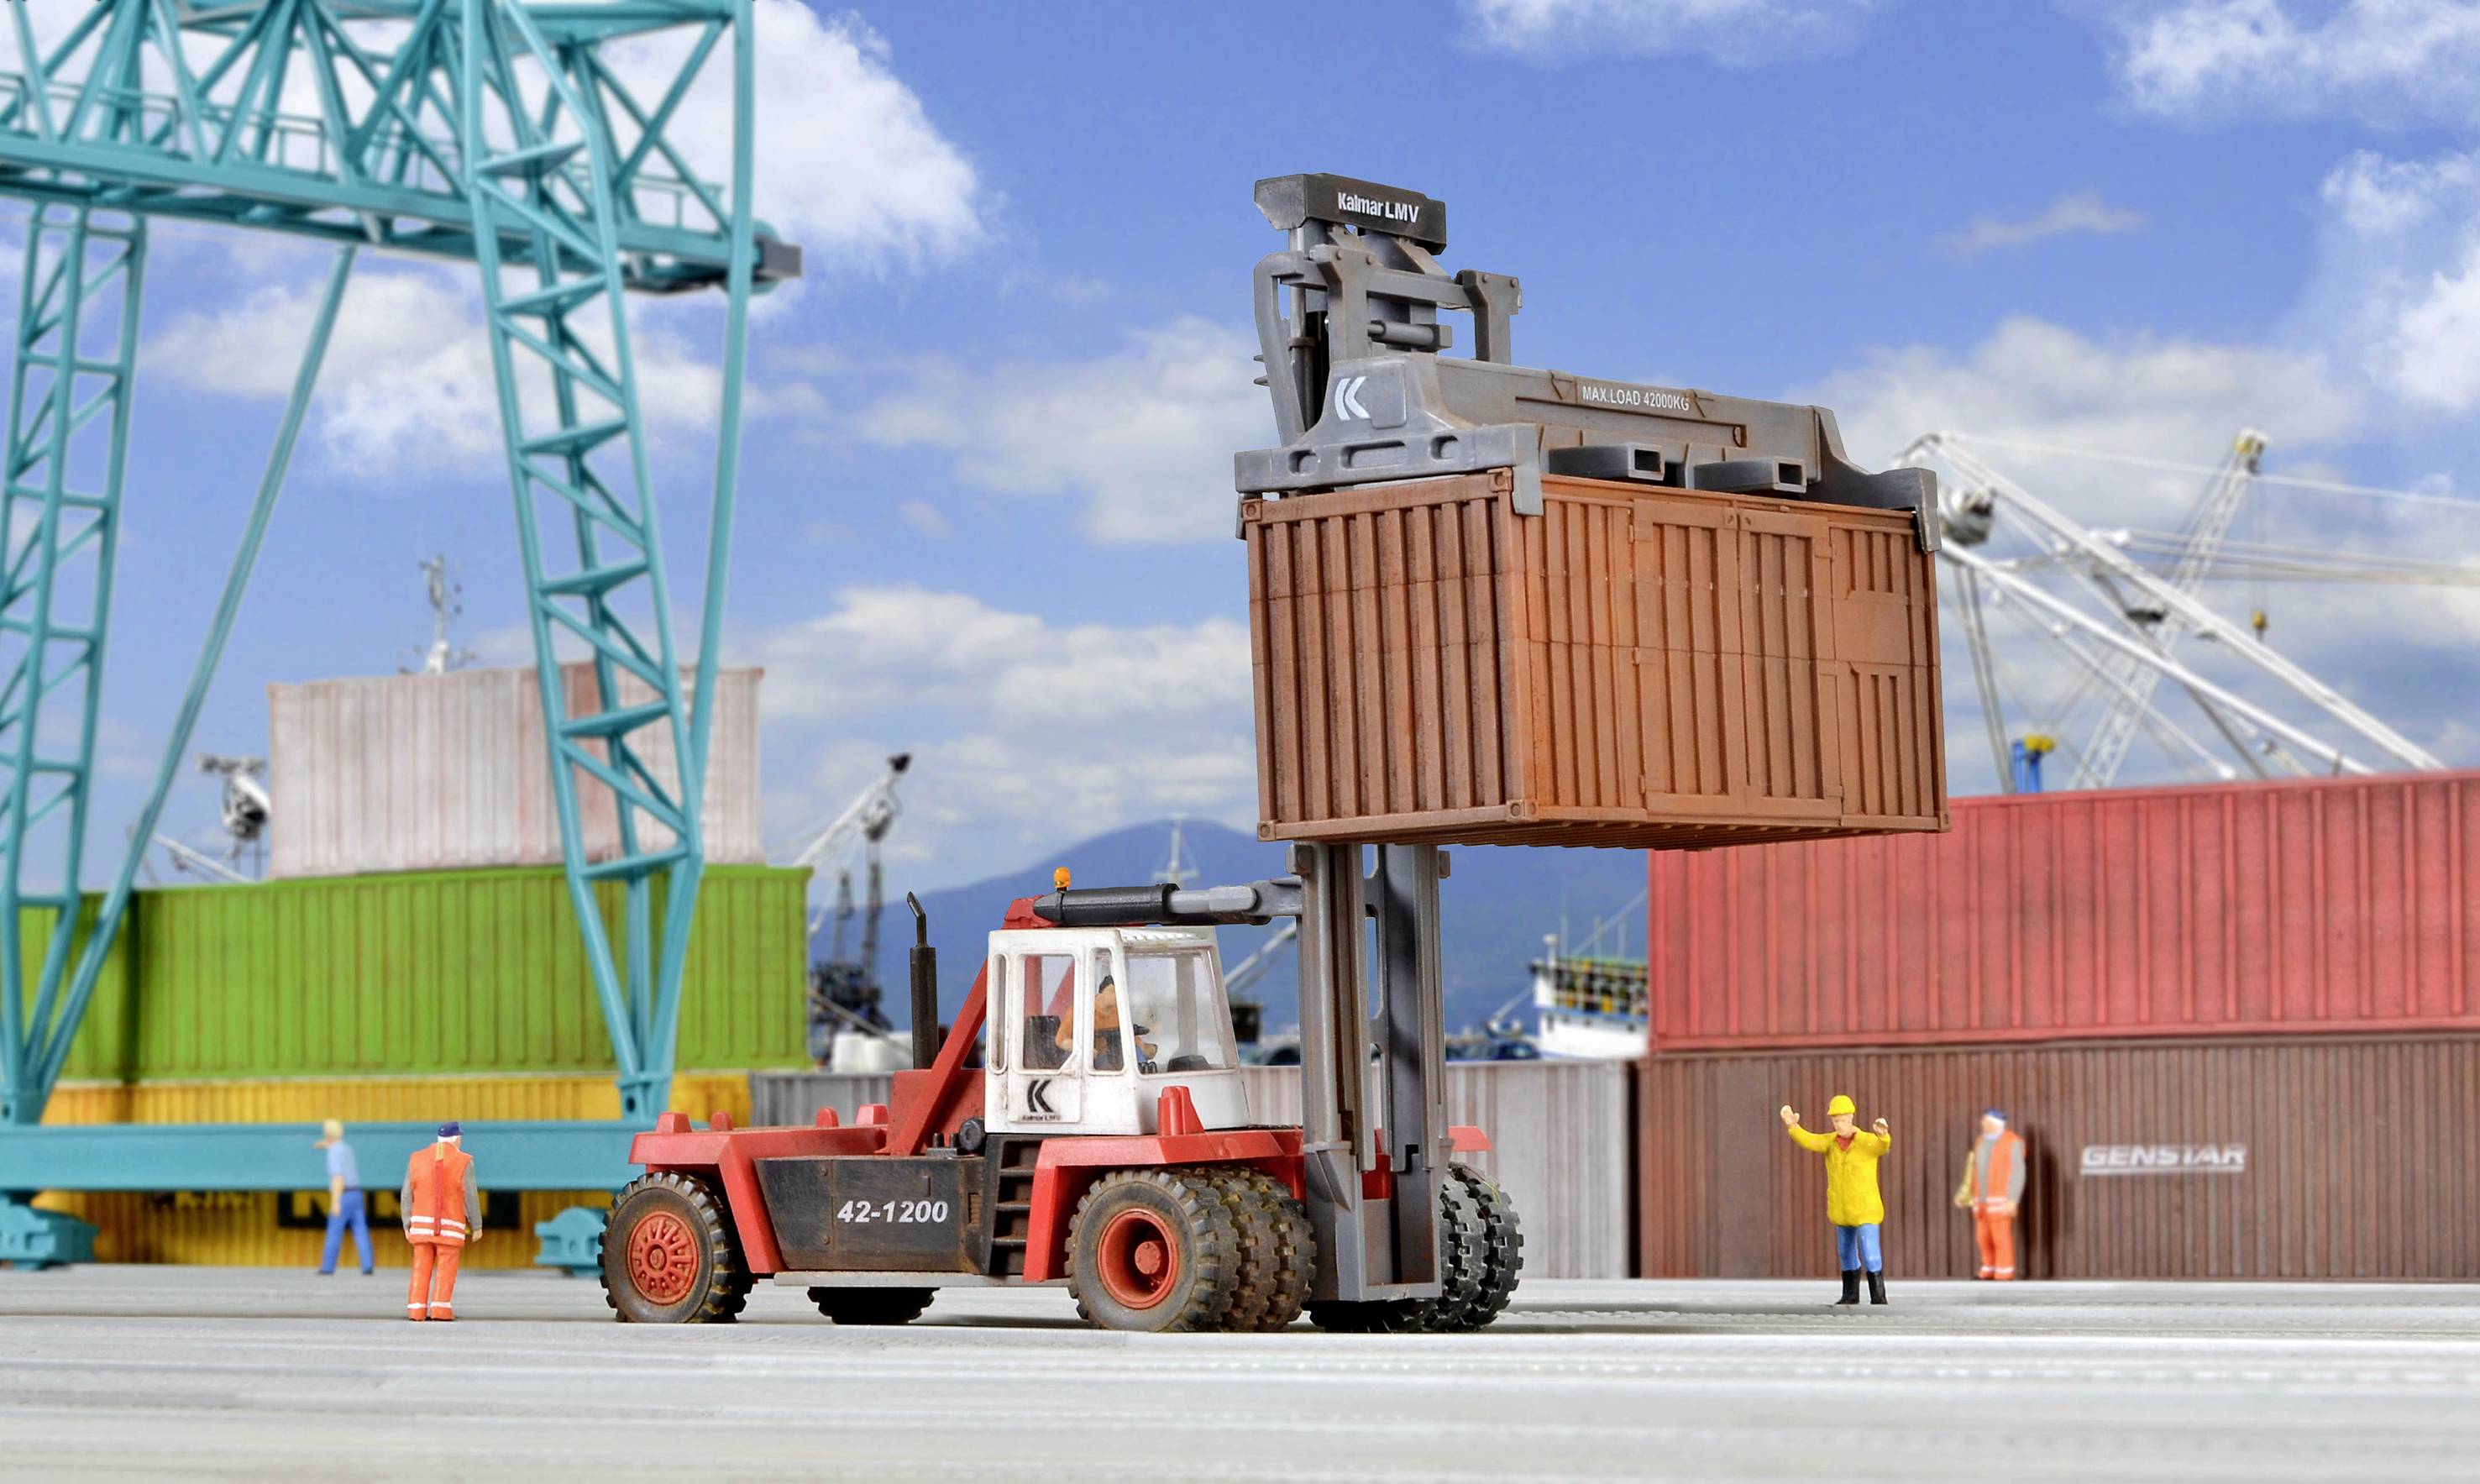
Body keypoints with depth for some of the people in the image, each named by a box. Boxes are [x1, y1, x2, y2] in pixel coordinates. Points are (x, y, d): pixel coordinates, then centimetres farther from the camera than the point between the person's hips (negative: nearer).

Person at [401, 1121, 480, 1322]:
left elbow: (407, 1195, 2)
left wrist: (407, 1225, 9)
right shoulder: (463, 1162, -7)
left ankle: (416, 1311, 0)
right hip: (450, 1228, -3)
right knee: (446, 1269, 2)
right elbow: (471, 1197, -7)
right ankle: (440, 1310, -8)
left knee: (421, 1269, 7)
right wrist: (477, 1226, 3)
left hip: (422, 1223, 3)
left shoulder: (417, 1159, 2)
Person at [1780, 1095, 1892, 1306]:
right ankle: (1851, 1294, 31)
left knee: (1870, 1256, -12)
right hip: (1841, 1209, 5)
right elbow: (1808, 1141, -18)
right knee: (1847, 1253, 17)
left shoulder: (1868, 1142, -15)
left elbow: (1884, 1146, -38)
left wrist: (1883, 1134, -63)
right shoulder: (1831, 1142, -1)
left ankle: (1878, 1298, -6)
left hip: (1865, 1210, -5)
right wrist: (1792, 1126, -39)